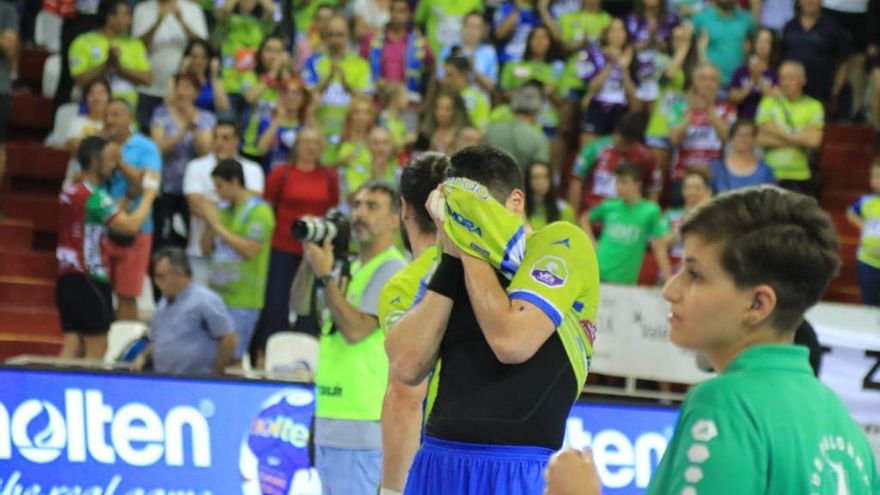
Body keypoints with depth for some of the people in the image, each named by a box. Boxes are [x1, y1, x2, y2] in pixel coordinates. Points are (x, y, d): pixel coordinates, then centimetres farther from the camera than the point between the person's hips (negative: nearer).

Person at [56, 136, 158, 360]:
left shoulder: (70, 191, 11)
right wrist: (149, 192, -11)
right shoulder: (94, 196, -16)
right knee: (96, 350, -2)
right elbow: (131, 225, -21)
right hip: (89, 280, -8)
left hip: (67, 276, 8)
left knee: (72, 346, 8)